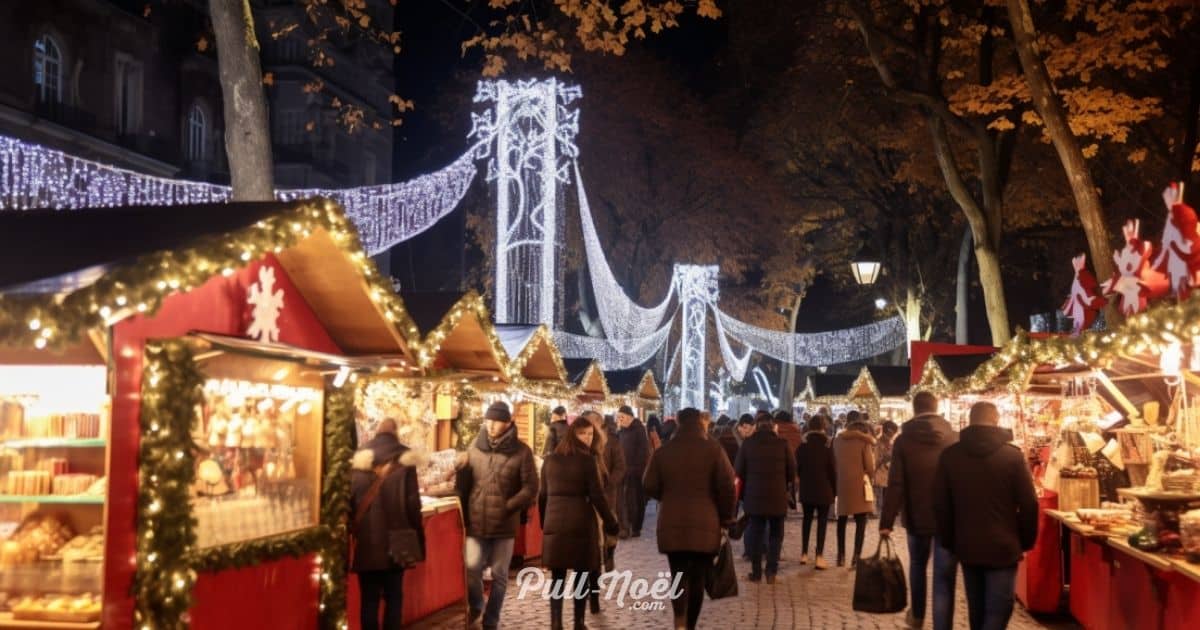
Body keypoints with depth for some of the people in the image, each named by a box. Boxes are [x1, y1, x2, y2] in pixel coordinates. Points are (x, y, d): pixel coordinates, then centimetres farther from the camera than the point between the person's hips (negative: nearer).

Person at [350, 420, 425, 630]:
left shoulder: (360, 458, 2)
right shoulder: (404, 458, -3)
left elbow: (351, 499, 0)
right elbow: (412, 502, -5)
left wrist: (354, 530, 10)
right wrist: (418, 537, 2)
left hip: (366, 540, 1)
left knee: (369, 597, 8)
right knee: (394, 596, 10)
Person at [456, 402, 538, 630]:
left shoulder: (521, 451, -5)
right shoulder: (474, 448, 4)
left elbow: (531, 489, -5)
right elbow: (463, 483, 9)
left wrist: (508, 507, -13)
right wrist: (464, 513, 3)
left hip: (504, 524, -2)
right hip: (476, 522, 2)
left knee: (499, 575, 7)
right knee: (472, 568, -4)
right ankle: (475, 606, 27)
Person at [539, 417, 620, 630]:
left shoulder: (550, 460, 8)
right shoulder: (588, 460, -7)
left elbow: (543, 495, 12)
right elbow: (597, 496, -9)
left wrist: (544, 523, 21)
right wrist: (611, 523, 0)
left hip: (554, 524, 4)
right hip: (581, 524, -4)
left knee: (557, 578, 8)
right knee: (582, 577, 8)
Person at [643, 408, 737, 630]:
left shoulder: (664, 451, 4)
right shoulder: (713, 449, -3)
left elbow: (650, 487, 5)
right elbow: (727, 486, -6)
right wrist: (726, 517, 7)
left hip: (672, 523, 1)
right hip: (705, 523, -1)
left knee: (678, 575, 7)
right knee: (697, 578, 9)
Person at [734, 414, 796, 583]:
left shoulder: (748, 443, 0)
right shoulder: (782, 443, -3)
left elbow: (738, 470, 2)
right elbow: (792, 470, 0)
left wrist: (744, 492, 16)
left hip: (754, 495, 1)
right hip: (778, 496, -1)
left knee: (755, 533, 9)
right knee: (775, 534, 8)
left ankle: (756, 571, 9)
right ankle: (771, 571, 1)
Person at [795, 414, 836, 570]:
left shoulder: (802, 444, 2)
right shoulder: (827, 445, -8)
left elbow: (798, 467, 5)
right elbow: (832, 469, -6)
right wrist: (835, 489, 2)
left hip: (806, 489, 3)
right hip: (824, 489, -3)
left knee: (807, 520, 15)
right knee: (822, 522, -1)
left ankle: (804, 554, 16)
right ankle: (819, 557, -7)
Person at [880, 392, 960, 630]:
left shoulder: (903, 440, -7)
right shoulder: (955, 439, -6)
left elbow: (895, 484, -11)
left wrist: (886, 522, -8)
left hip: (917, 517, 1)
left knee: (917, 566, 25)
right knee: (944, 578, 0)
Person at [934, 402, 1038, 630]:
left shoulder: (949, 455, 0)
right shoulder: (1013, 455, -8)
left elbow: (940, 504, 3)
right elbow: (1029, 504, -6)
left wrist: (949, 541, 14)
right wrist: (1027, 542, 7)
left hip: (967, 546, 3)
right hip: (1003, 546, -3)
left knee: (977, 609, 17)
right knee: (997, 610, -1)